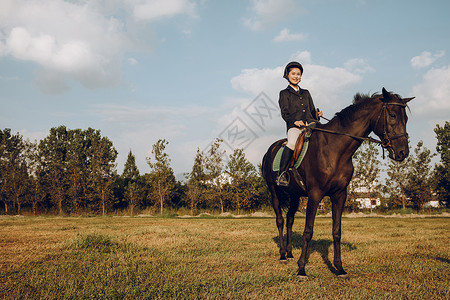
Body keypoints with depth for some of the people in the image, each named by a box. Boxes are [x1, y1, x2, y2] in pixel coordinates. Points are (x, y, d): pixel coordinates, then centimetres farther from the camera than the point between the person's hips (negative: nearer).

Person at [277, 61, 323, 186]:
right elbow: (285, 113, 2)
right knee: (292, 143, -35)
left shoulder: (306, 93, 28)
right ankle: (282, 174, -32)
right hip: (294, 126, -5)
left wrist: (318, 114, 2)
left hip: (311, 124, 5)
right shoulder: (284, 94, 15)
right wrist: (294, 121, -17)